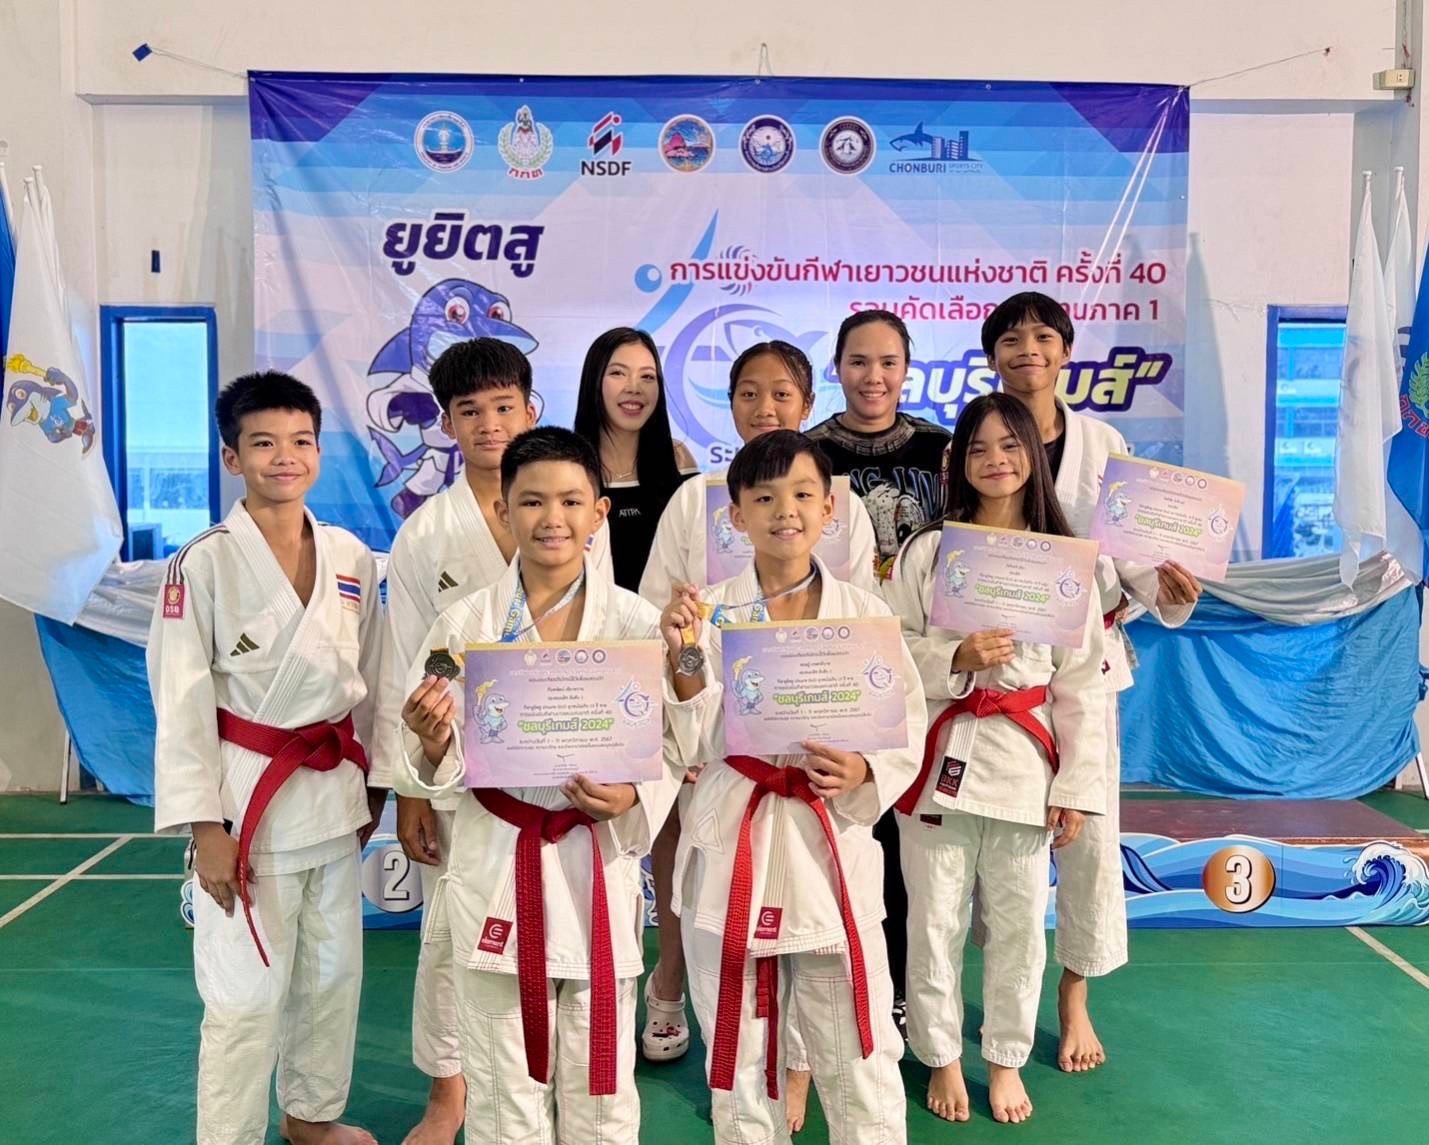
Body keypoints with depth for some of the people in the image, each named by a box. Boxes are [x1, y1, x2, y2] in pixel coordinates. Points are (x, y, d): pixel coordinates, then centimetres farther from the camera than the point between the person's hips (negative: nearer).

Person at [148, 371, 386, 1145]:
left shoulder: (351, 558, 3)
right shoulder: (203, 564, -11)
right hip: (249, 795, -5)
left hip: (334, 792, 5)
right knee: (245, 993, 2)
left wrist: (372, 786, 13)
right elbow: (182, 704, -11)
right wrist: (205, 826, -13)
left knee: (334, 973, 17)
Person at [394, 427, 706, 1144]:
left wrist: (631, 799, -19)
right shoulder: (465, 624, -3)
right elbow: (437, 766, 1)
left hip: (599, 866, 0)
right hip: (497, 865, 1)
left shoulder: (637, 623, -5)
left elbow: (674, 749, -1)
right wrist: (432, 745, -21)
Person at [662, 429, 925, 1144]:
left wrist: (865, 772, -16)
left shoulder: (863, 613, 1)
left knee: (860, 1058, 7)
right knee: (738, 1059, 15)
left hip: (831, 846, 0)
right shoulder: (708, 609, -2)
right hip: (732, 846, 0)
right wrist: (684, 656, -28)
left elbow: (909, 722, 3)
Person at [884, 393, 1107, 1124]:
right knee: (935, 921, 8)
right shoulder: (928, 549, 0)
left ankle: (1006, 1059, 31)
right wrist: (957, 658, -18)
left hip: (1023, 761, 1)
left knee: (1018, 923, 11)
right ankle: (943, 1058, 28)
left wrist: (1076, 785, 0)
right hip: (941, 756, -1)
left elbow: (1080, 681, 3)